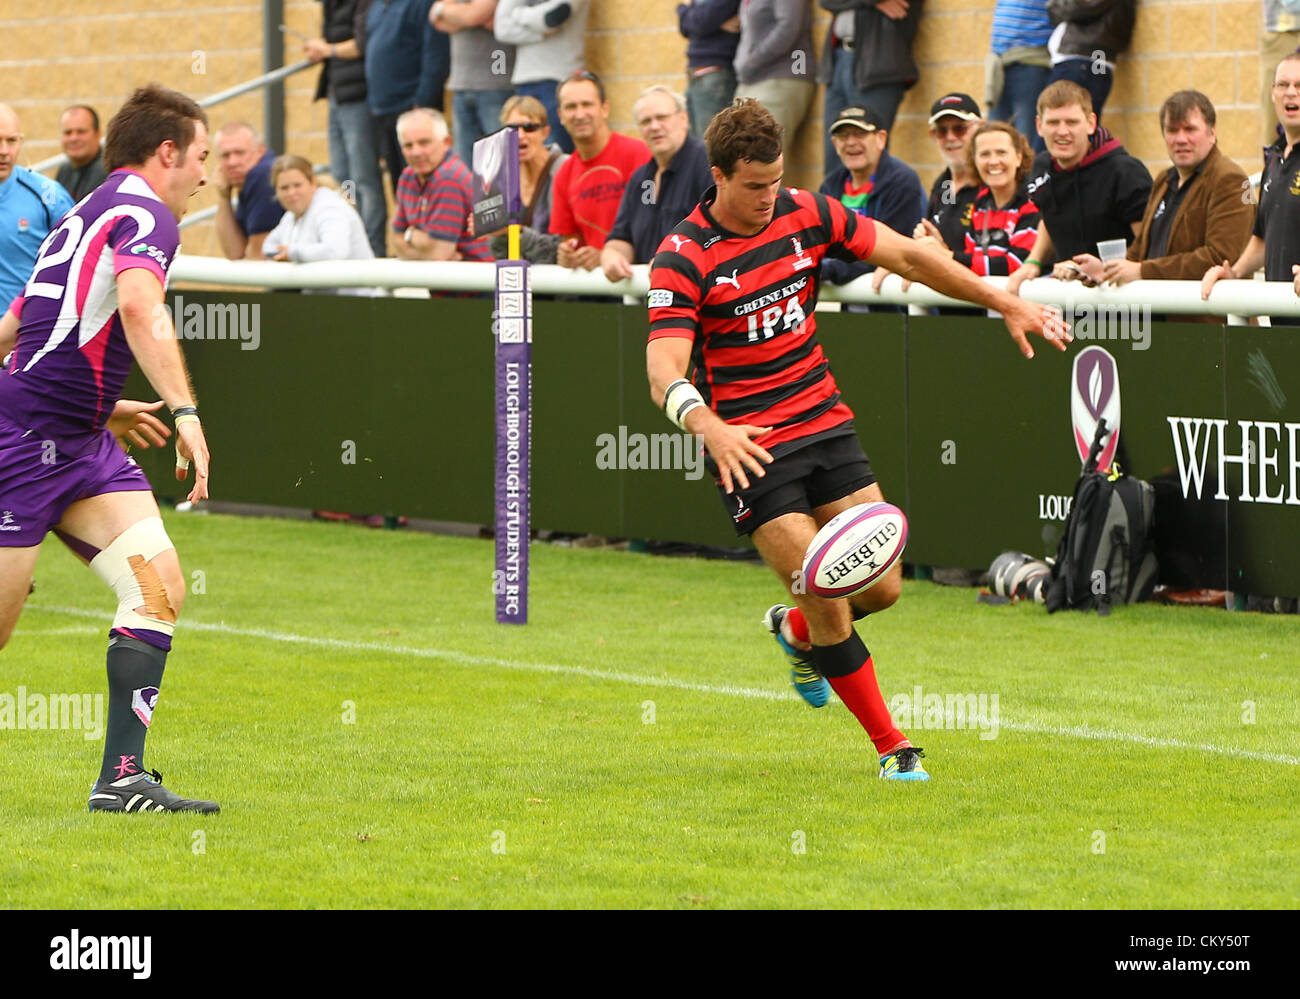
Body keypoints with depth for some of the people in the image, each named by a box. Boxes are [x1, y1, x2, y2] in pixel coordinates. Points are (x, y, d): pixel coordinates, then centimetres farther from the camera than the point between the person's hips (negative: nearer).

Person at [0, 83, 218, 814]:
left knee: (160, 585, -6)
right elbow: (140, 307, -30)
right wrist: (186, 411, -37)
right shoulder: (145, 213, -9)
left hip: (79, 444, 9)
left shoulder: (90, 215, 20)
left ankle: (123, 777, -10)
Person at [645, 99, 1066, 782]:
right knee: (829, 607, -10)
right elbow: (665, 371, -25)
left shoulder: (807, 214, 1)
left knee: (882, 586, 2)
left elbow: (907, 256, 8)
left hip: (825, 424, 5)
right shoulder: (682, 259, -15)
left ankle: (796, 630, 34)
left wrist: (1005, 303, 4)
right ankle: (890, 746, 5)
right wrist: (708, 425, -45)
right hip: (750, 448, -5)